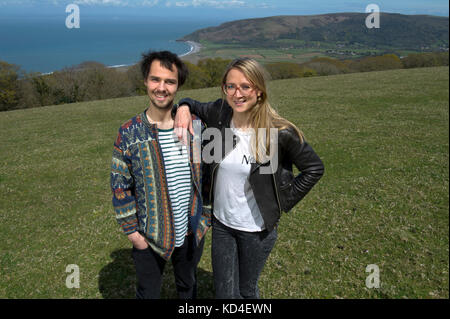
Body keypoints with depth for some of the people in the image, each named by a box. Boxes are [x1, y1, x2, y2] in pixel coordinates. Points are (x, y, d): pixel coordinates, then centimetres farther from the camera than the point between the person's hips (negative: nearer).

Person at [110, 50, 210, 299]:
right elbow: (120, 186, -7)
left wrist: (207, 214, 5)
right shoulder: (129, 133, -12)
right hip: (149, 237, -2)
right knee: (148, 293, 19)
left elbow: (207, 171, 4)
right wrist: (132, 231, -7)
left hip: (192, 232, 2)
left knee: (188, 287, 26)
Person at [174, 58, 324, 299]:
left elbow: (314, 168, -6)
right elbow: (194, 106, 11)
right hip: (221, 224, 3)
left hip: (257, 229, -3)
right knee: (224, 292, 16)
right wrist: (183, 108, -12)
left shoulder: (280, 132, -20)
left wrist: (283, 204, -7)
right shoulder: (219, 114, -11)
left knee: (246, 290, 19)